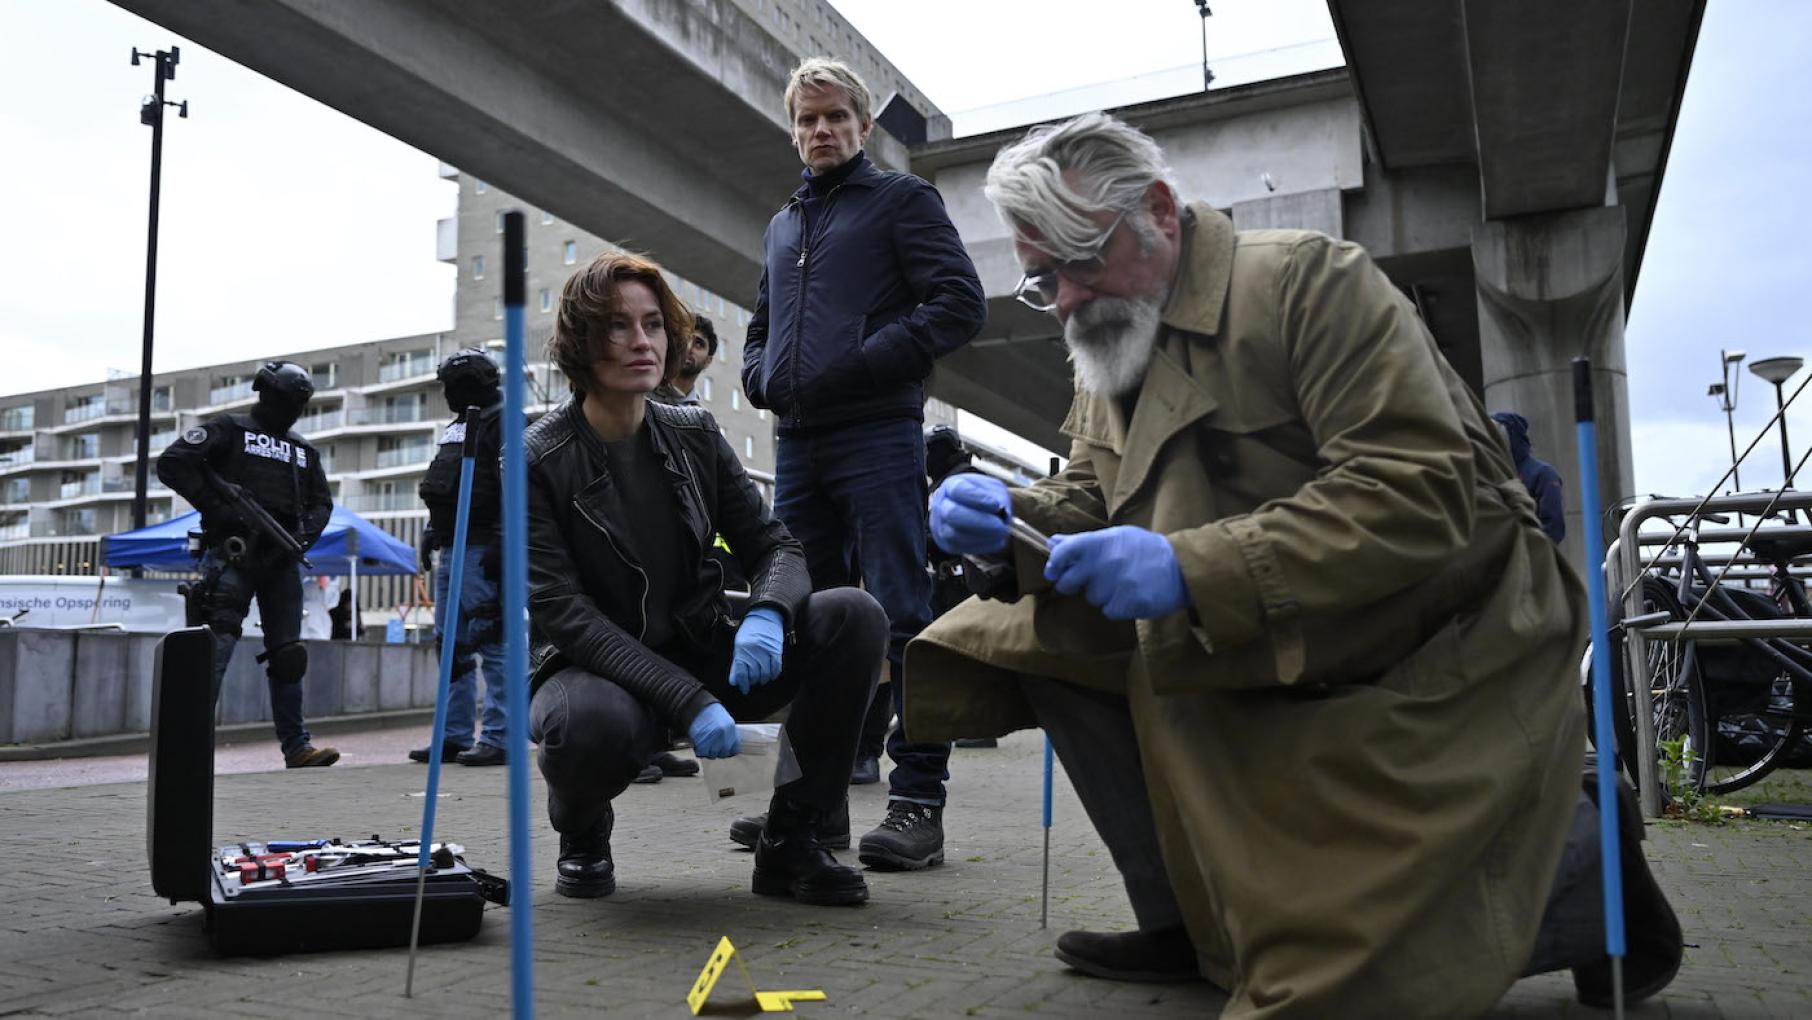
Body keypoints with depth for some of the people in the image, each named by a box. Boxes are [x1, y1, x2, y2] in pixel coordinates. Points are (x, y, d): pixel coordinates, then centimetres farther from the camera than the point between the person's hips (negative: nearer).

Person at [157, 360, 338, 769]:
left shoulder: (304, 450, 22)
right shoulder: (230, 429, 6)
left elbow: (322, 502, 23)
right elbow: (171, 463, -3)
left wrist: (304, 535, 2)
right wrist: (215, 506, -12)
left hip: (281, 561, 5)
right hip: (233, 554, -5)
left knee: (287, 653, 6)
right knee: (215, 648, -12)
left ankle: (296, 746, 10)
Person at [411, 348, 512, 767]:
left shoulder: (501, 421, -7)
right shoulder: (455, 426, 22)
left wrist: (502, 544, -22)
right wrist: (432, 531, 21)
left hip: (482, 548, -10)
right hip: (452, 548, 10)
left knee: (492, 642, -9)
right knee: (452, 643, 11)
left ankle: (498, 739, -7)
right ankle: (454, 736, 18)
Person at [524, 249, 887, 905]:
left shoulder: (695, 437, 4)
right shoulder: (537, 461, -9)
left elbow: (774, 547, 1)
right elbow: (561, 611, -18)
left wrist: (766, 615, -26)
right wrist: (688, 702, -29)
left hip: (704, 656, 4)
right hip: (601, 671, -4)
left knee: (854, 616, -18)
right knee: (593, 721, -41)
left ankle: (788, 842, -6)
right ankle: (581, 830, -1)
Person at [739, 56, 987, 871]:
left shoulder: (901, 199, 7)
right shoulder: (782, 227, 26)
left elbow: (960, 302, -5)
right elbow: (759, 330, 32)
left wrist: (861, 364, -13)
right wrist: (761, 376, 8)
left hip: (876, 436, -6)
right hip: (796, 444, 7)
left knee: (903, 618, -8)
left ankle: (917, 801, -5)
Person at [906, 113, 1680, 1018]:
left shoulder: (1310, 281, -18)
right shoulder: (1108, 351, 6)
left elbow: (1423, 490, -28)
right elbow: (1085, 501, 7)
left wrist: (1193, 568, -36)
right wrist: (1005, 517, -17)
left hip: (1435, 668, -7)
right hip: (1258, 665, 7)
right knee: (1049, 638, -7)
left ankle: (1584, 845, 17)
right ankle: (1186, 924, 6)